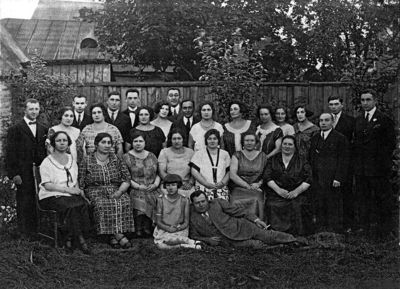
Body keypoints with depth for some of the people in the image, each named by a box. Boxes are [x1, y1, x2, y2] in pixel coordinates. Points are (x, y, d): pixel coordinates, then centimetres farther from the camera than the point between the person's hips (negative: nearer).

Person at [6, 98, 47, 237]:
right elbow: (10, 153, -5)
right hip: (23, 173, -4)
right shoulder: (15, 129, -2)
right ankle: (25, 231, 14)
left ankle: (37, 229, 13)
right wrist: (13, 174, -11)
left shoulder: (43, 129, 13)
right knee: (24, 202, 3)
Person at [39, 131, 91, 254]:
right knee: (71, 206, -34)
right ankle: (79, 239, -24)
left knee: (84, 204, -27)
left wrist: (78, 190, -2)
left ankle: (69, 239, -20)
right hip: (51, 196, -5)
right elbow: (47, 185, -10)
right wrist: (68, 189, -18)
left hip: (70, 194, 5)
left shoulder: (71, 160, 18)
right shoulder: (47, 162, -1)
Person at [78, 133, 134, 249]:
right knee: (103, 204, -35)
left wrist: (119, 192, -11)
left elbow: (127, 179, 7)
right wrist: (85, 198, -14)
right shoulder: (86, 162, 6)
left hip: (116, 191, 2)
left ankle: (114, 236, -31)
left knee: (124, 202, -31)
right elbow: (80, 184, 2)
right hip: (95, 192, -2)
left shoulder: (117, 160, 12)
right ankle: (119, 235, -34)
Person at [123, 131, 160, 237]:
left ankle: (147, 229, -13)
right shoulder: (127, 157, 6)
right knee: (139, 206, -29)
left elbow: (158, 173, 19)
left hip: (152, 190, 3)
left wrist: (155, 184, 0)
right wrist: (139, 186, -11)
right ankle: (138, 230, -13)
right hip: (135, 190, -3)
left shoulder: (151, 156, 19)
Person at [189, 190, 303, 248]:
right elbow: (193, 236, 9)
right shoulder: (192, 218, 2)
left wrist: (256, 219, -4)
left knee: (267, 236, -14)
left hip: (239, 227, 1)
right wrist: (207, 240, -9)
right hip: (227, 240, 0)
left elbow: (237, 210, 3)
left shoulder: (217, 203, 2)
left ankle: (295, 240, -12)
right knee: (253, 245, -28)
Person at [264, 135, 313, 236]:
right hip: (276, 194, 1)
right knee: (272, 206, -28)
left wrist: (296, 191, -12)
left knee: (297, 206, -30)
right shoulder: (273, 160, 16)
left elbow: (308, 179, 2)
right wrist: (278, 189, -12)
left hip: (297, 195, -1)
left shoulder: (302, 161, 12)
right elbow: (267, 177, 5)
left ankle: (296, 234, -16)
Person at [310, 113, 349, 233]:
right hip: (317, 180, 5)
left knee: (334, 207, -1)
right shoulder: (315, 138, 16)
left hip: (333, 181, -5)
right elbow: (311, 158, 18)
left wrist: (338, 178, -14)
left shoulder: (340, 138, -2)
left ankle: (336, 231, 8)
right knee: (319, 206, 7)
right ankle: (320, 231, 16)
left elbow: (343, 160, -7)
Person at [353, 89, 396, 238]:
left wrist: (382, 161, -8)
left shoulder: (384, 119, -6)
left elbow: (391, 143, -5)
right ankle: (365, 227, 22)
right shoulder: (358, 120, 12)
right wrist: (356, 161, 8)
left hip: (378, 167, -6)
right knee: (362, 197, 11)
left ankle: (384, 230, 14)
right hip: (360, 167, 6)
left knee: (383, 197, 2)